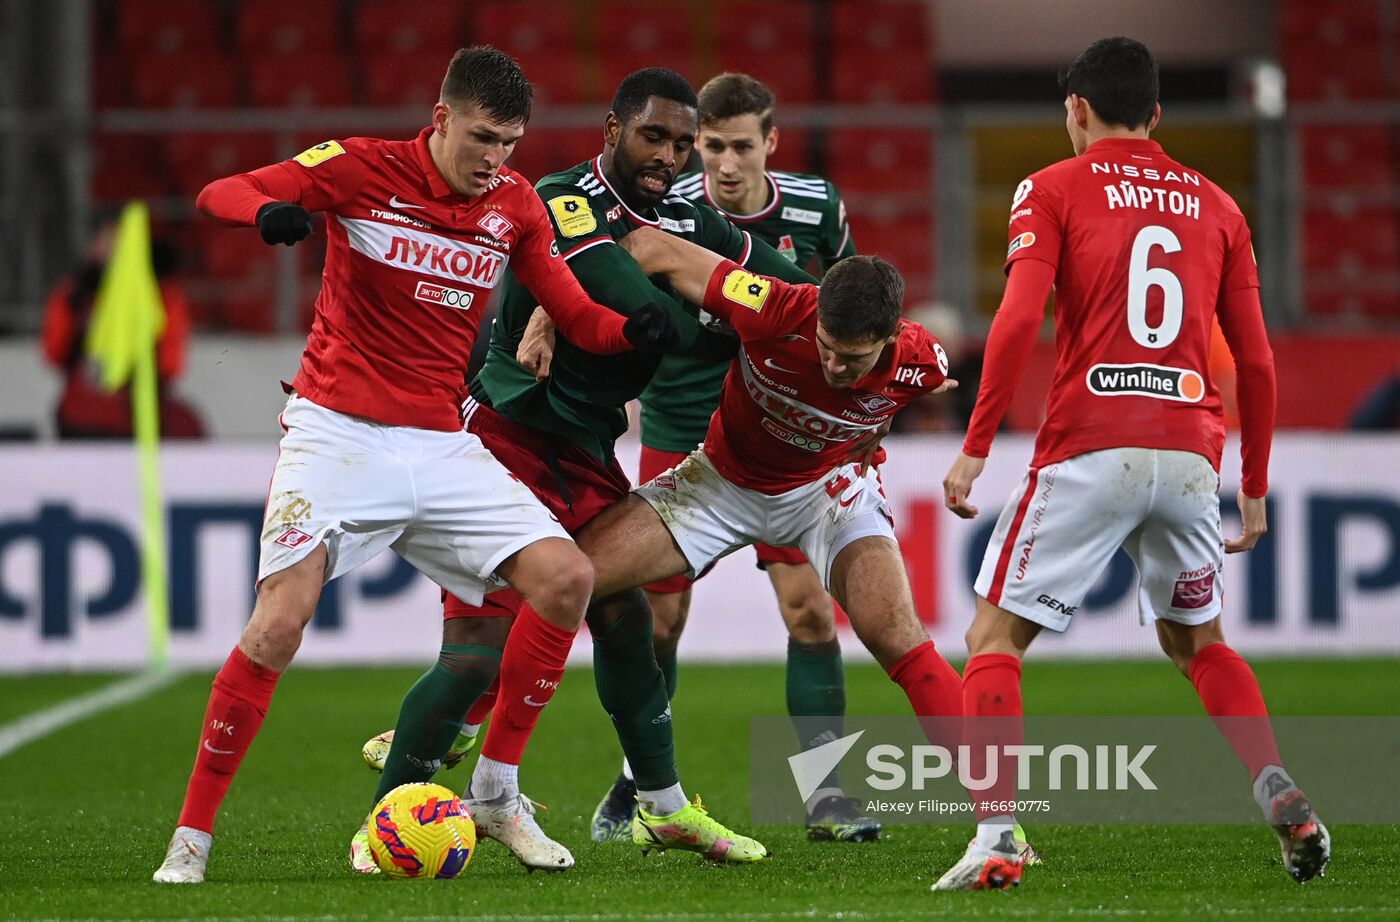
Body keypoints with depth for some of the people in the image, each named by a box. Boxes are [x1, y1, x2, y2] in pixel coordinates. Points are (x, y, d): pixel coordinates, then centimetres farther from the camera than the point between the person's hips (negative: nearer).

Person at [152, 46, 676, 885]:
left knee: (567, 578, -10)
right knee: (280, 622, -20)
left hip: (441, 446, 5)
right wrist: (270, 210, -34)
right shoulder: (362, 169, -7)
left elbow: (577, 317, 7)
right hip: (338, 433, -5)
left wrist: (634, 331, -15)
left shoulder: (515, 204, 6)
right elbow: (218, 194, -10)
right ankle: (191, 840, -11)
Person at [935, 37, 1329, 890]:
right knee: (1198, 642, 25)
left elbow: (1019, 319, -9)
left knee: (995, 637, 6)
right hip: (1191, 453, 4)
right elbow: (1257, 361, 15)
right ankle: (1282, 797, 4)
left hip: (1090, 451, -4)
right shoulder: (1215, 205, 17)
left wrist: (975, 448, -6)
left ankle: (994, 841, -10)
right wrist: (1255, 490, 22)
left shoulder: (1054, 190, 6)